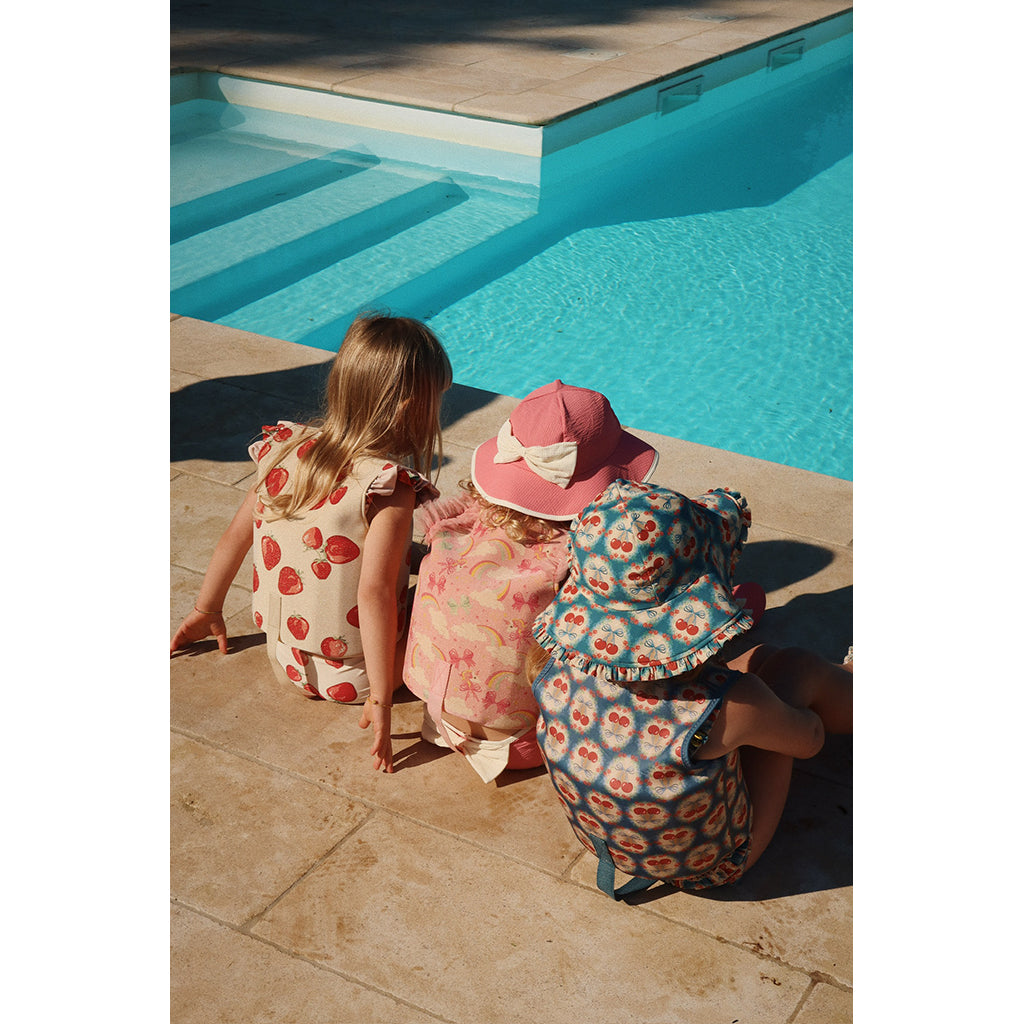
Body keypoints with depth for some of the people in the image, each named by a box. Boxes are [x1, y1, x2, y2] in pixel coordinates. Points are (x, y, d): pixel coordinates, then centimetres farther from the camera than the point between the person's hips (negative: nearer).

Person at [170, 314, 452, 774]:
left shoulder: (284, 450, -5)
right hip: (352, 676, -6)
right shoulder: (390, 486, -24)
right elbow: (374, 591, -30)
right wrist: (380, 699, -25)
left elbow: (234, 535, 4)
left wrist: (206, 610, 19)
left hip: (285, 658, 6)